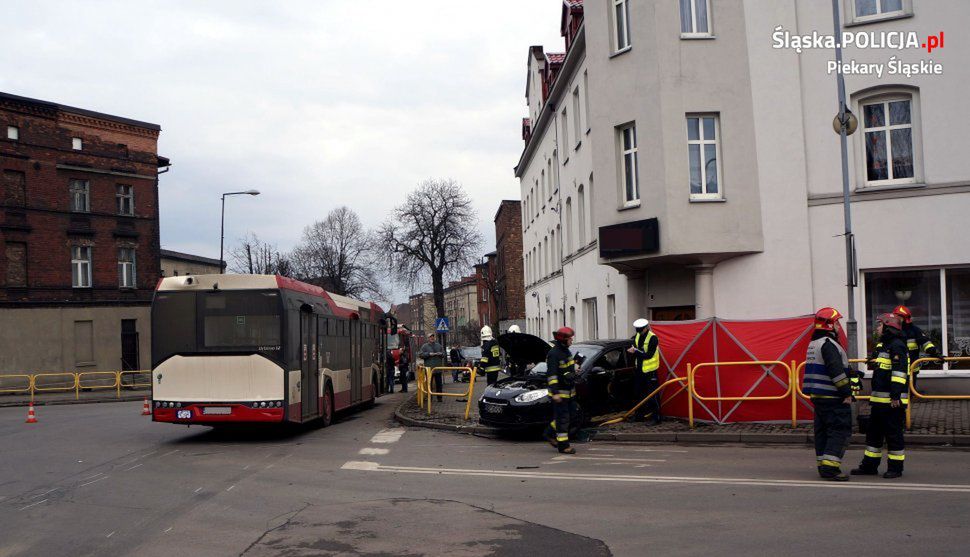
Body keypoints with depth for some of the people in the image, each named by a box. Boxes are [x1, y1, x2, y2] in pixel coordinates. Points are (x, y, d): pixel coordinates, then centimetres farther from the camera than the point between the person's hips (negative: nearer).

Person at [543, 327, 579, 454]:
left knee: (572, 415, 13)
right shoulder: (554, 354, -18)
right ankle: (563, 446, 3)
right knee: (562, 418, -5)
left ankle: (551, 433, 26)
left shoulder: (566, 351, 12)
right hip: (559, 391, -9)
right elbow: (551, 374, -23)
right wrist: (555, 393, -28)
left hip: (569, 391, 9)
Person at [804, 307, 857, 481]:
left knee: (822, 431, 12)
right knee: (840, 431, -7)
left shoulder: (814, 344, 16)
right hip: (833, 398, -10)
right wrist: (847, 393, -17)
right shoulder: (828, 344, -16)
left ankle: (823, 466, 16)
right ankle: (830, 468, -12)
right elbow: (837, 371, -21)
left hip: (817, 395, 10)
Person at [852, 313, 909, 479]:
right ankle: (869, 465, 20)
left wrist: (896, 395, -24)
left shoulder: (897, 345, -12)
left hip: (892, 401, -10)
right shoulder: (882, 345, 19)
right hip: (879, 399, 10)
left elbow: (899, 372, -19)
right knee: (874, 433, 13)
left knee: (893, 434, -2)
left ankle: (895, 468, 6)